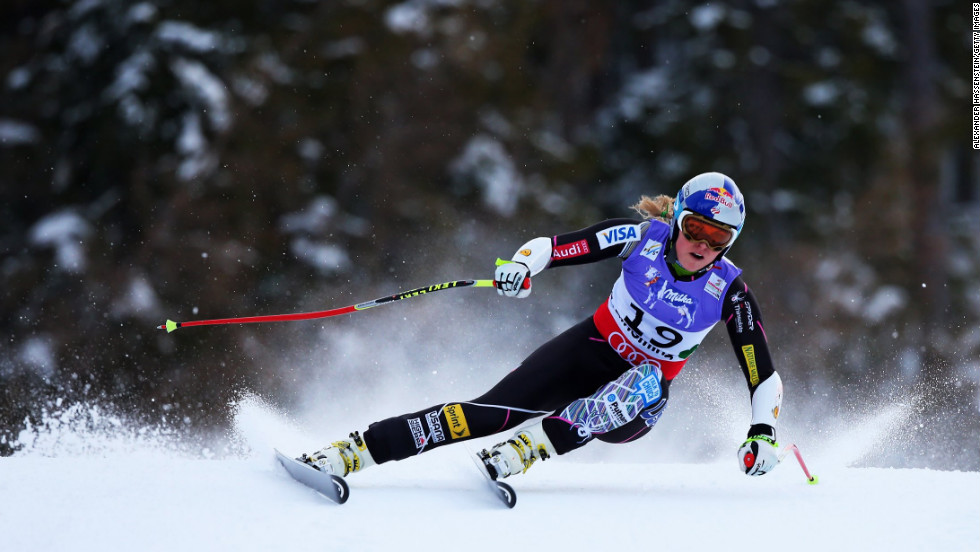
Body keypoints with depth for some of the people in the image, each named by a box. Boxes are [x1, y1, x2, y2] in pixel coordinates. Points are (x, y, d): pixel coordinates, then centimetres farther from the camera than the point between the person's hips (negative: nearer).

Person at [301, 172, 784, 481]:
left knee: (646, 383, -39)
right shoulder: (645, 236, -12)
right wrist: (521, 265, -34)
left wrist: (763, 432, -26)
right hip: (589, 350, 1)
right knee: (491, 411, -21)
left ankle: (526, 450, -43)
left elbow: (764, 375, -11)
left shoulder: (730, 291, -14)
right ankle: (353, 451, -23)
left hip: (637, 403, 0)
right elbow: (552, 247, -13)